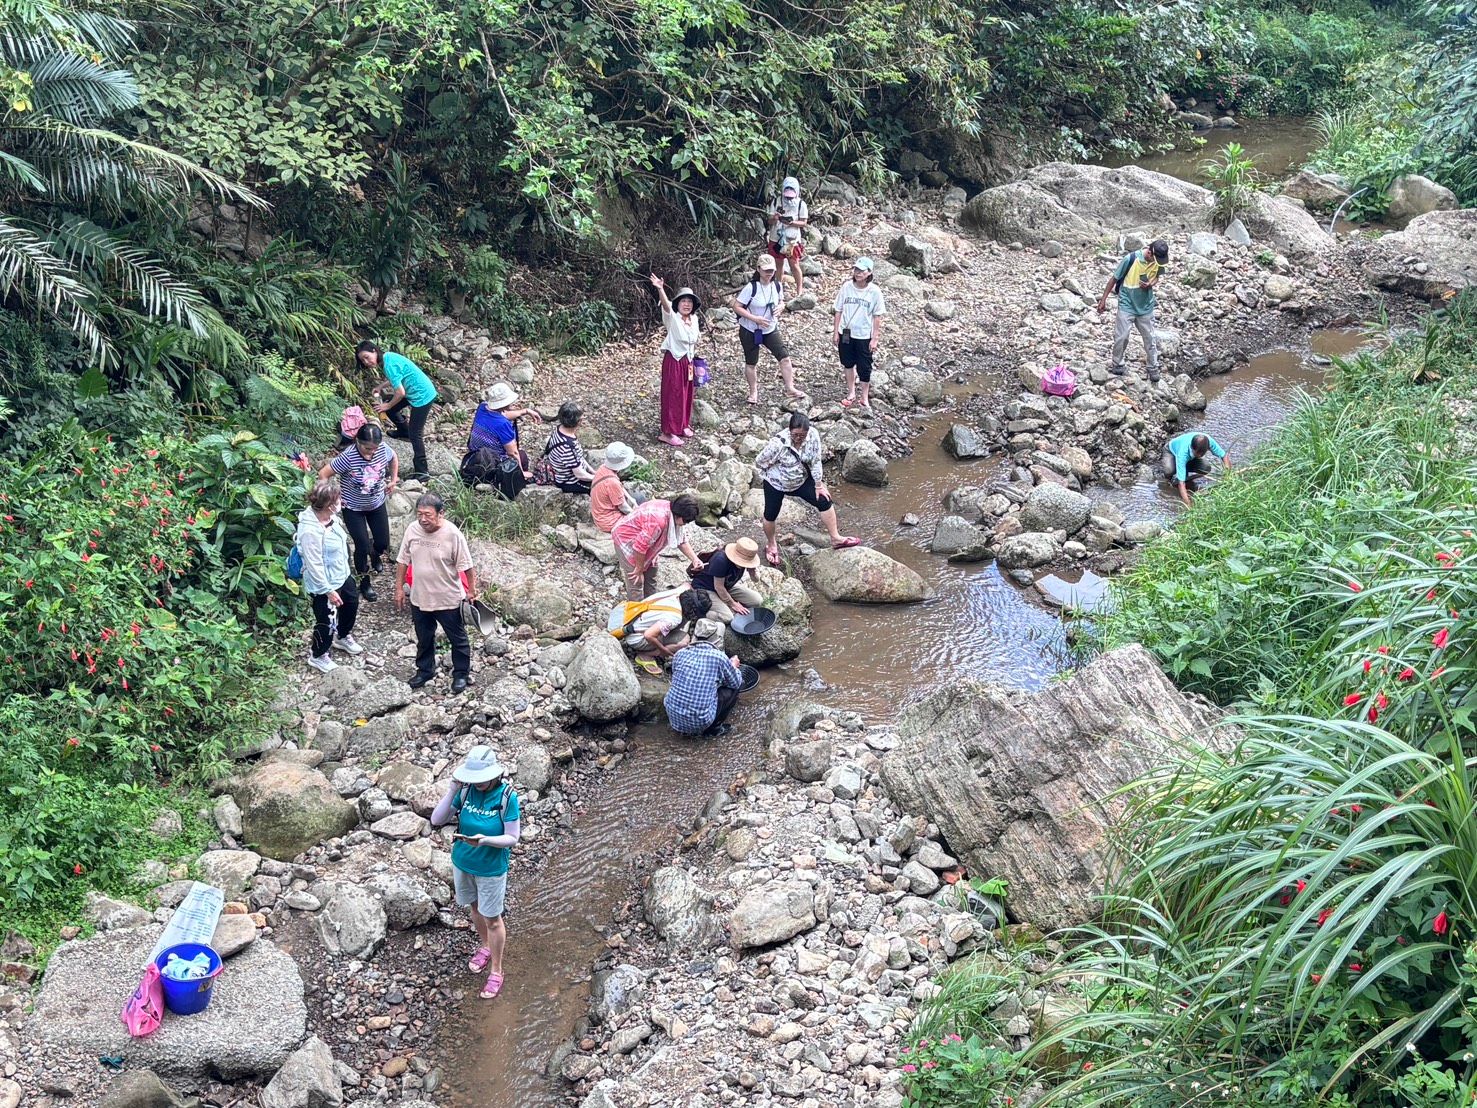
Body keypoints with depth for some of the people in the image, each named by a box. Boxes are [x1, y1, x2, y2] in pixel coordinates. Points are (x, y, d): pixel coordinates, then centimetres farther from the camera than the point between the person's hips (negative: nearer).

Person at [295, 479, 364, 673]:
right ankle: (317, 656, 36)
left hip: (341, 575, 9)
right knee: (327, 622, 10)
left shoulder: (329, 516, -8)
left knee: (351, 603, 30)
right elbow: (314, 566, -29)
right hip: (325, 584, -9)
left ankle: (343, 637, 57)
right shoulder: (311, 531, -36)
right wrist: (329, 591, -23)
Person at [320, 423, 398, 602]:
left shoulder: (383, 449, -19)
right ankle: (365, 582, 19)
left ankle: (375, 553, 49)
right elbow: (323, 474, -24)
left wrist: (393, 480, 6)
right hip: (353, 509, -4)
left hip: (377, 504, 4)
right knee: (363, 546, -4)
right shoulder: (348, 457, -32)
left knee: (383, 543, 11)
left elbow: (393, 458, 7)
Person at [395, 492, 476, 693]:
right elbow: (403, 560, 3)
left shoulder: (452, 534, -24)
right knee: (424, 638, 23)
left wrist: (471, 590, -8)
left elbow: (466, 565, -14)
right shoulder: (412, 530, -10)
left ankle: (461, 673, 36)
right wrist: (399, 588, 7)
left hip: (449, 599, -4)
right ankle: (425, 670, 45)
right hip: (419, 598, 4)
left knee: (457, 638, 16)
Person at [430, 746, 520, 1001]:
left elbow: (512, 838, -20)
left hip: (491, 869, -4)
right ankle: (485, 946, 52)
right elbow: (436, 821, -15)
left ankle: (496, 971, 29)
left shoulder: (507, 797, -25)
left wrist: (485, 840, -37)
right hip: (463, 863, 4)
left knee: (492, 919, 11)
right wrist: (452, 790, -26)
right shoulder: (466, 790, -15)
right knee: (474, 908, 26)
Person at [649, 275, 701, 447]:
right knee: (673, 396, -4)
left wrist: (694, 355, 21)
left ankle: (682, 425, 31)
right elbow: (666, 305, -37)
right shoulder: (672, 318, -16)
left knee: (687, 394, 16)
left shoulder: (694, 319, 3)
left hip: (688, 361, 7)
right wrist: (661, 290, -55)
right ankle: (668, 432, 1)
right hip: (674, 361, -7)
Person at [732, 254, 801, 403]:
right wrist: (755, 319, -27)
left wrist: (780, 307, -12)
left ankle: (790, 388, 4)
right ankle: (753, 393, 27)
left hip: (771, 329, 4)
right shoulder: (751, 288, -21)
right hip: (750, 330, -4)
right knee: (751, 363, 9)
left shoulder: (777, 286, -5)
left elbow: (781, 302, 13)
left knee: (785, 357, -7)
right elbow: (737, 307, -19)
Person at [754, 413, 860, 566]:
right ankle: (771, 544, 39)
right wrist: (772, 476, -7)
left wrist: (819, 485, -5)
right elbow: (759, 462, -22)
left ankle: (835, 538, 12)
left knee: (824, 501, -1)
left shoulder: (813, 436, -24)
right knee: (770, 515, 10)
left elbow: (815, 461, -11)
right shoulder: (778, 443, -36)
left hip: (801, 481, 4)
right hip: (776, 485, -4)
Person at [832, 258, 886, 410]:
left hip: (864, 335, -2)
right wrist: (835, 332, 0)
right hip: (845, 333, 3)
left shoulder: (874, 292, -12)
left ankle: (865, 399, 22)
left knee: (864, 368, 6)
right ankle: (851, 394, 35)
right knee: (848, 364, 17)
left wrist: (875, 339, -8)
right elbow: (838, 311, 1)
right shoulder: (846, 287, -7)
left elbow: (877, 316, -7)